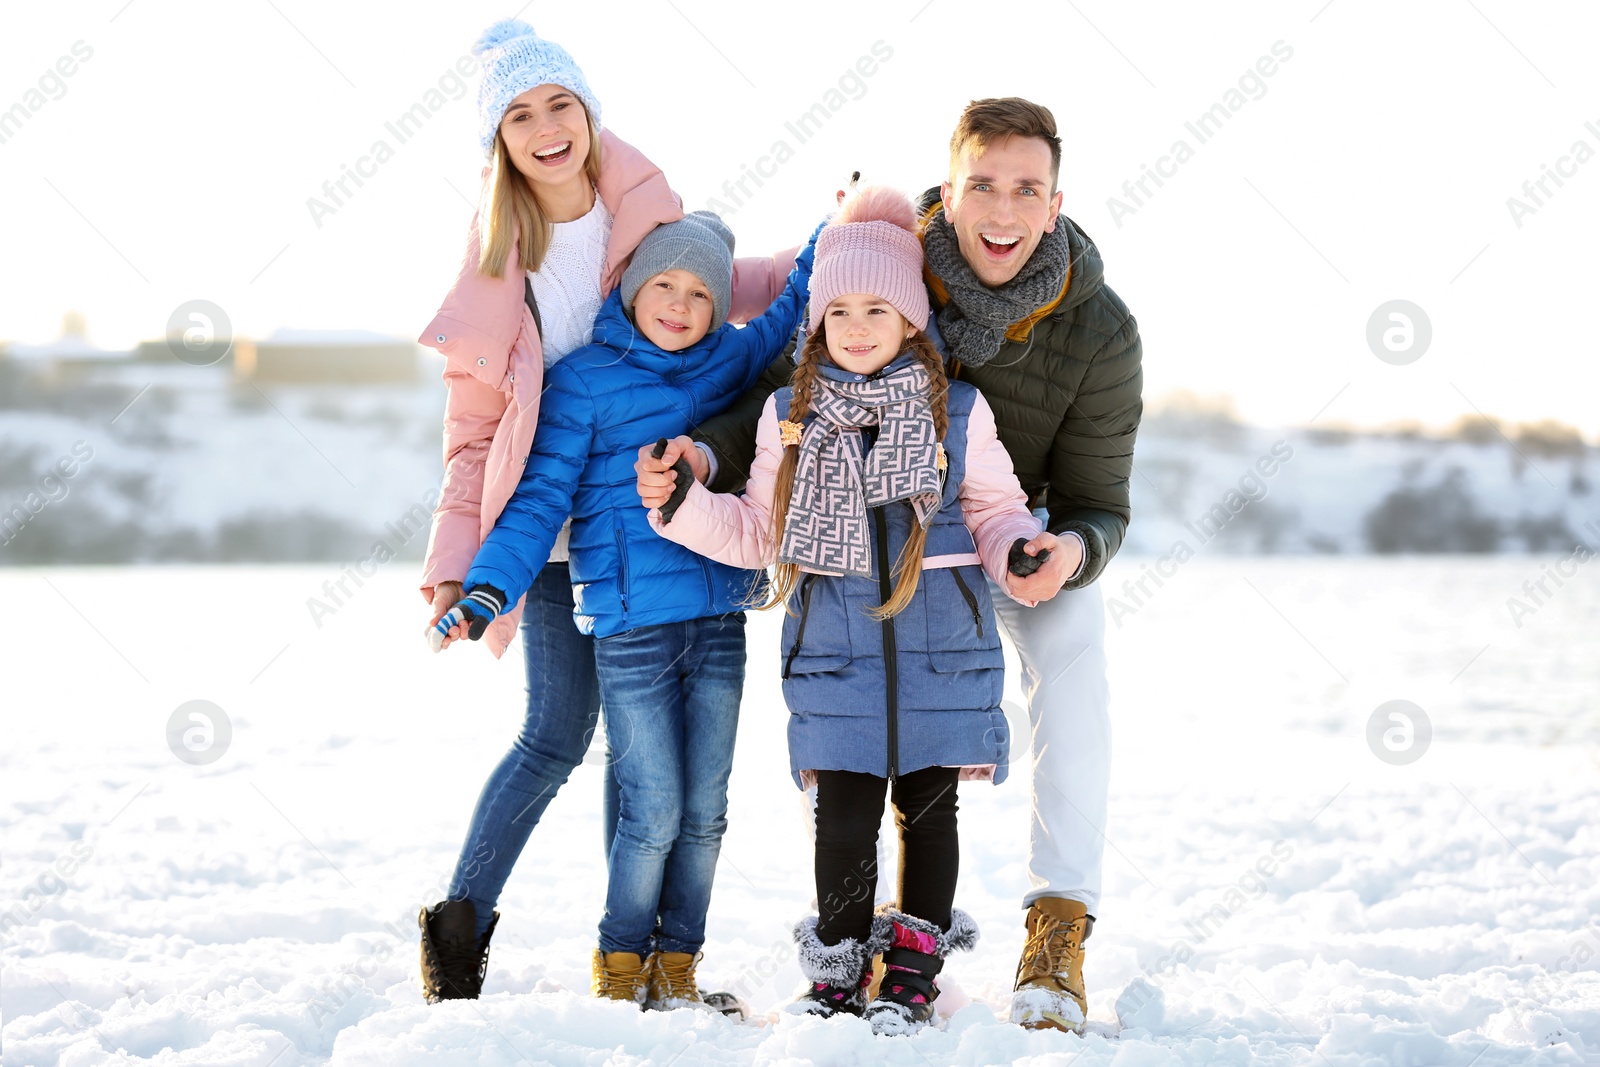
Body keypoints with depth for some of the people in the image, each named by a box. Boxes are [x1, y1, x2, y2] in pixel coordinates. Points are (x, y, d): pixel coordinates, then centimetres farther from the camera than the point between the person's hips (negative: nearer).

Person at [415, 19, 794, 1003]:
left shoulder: (650, 216, 1)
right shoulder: (494, 263, -1)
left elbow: (726, 291, 18)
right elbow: (474, 425, 3)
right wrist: (458, 562, -6)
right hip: (554, 526, -2)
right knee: (557, 735, -5)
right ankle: (462, 918, 9)